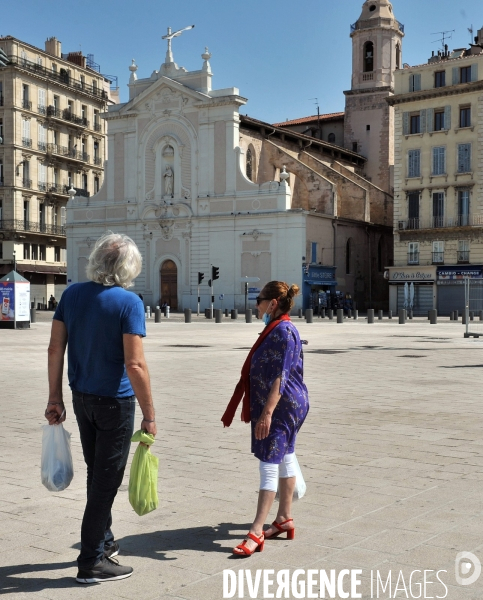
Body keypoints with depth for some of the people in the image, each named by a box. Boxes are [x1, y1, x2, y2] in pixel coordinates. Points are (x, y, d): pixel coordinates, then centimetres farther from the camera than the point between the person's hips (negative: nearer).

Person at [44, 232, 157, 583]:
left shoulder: (72, 294, 1)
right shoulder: (128, 302, -17)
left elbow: (55, 349, 2)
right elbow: (134, 364, -21)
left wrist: (55, 398, 9)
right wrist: (149, 416, -15)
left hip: (81, 398, 6)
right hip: (114, 401, -6)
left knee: (97, 473, 21)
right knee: (107, 479, 5)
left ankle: (104, 541, 36)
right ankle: (92, 562, 13)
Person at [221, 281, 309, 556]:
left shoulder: (283, 331, -18)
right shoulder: (276, 329, 13)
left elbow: (280, 378, -24)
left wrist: (267, 413, -27)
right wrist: (264, 409, 26)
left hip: (282, 407, -10)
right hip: (283, 407, 10)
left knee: (270, 464, -9)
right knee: (285, 459, 16)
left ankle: (256, 532, -6)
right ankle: (285, 519, 26)